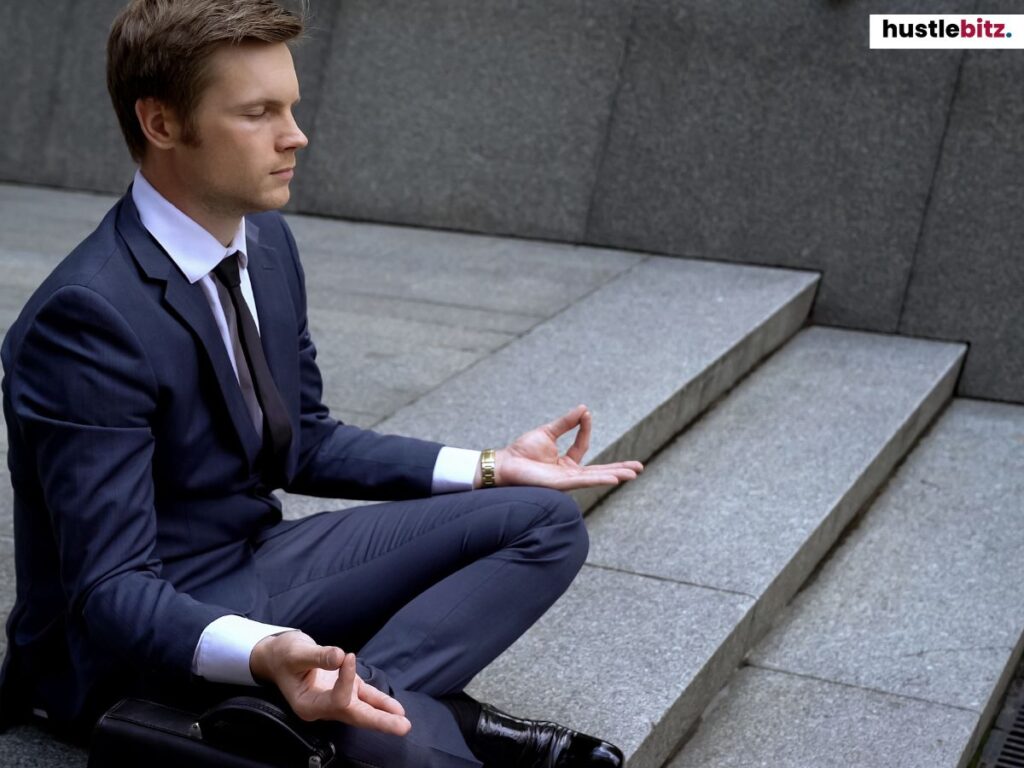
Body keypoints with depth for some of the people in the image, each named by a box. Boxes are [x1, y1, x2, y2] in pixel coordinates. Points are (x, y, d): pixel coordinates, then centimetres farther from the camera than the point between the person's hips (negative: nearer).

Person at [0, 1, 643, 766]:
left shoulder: (265, 241, 1)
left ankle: (370, 692, -16)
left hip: (256, 565, 9)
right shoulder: (88, 315, -25)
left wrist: (487, 468, 2)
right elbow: (111, 587, -26)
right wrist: (262, 655, -45)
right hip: (146, 636, -8)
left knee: (544, 522, 0)